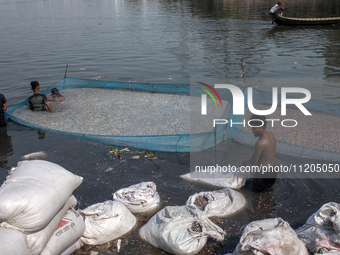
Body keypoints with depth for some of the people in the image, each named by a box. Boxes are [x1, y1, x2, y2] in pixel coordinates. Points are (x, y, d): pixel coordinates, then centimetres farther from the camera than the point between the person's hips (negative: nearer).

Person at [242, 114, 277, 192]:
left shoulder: (260, 143, -31)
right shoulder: (271, 135, -4)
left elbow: (253, 162, -18)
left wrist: (245, 163, 4)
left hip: (264, 175, -9)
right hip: (273, 171, 9)